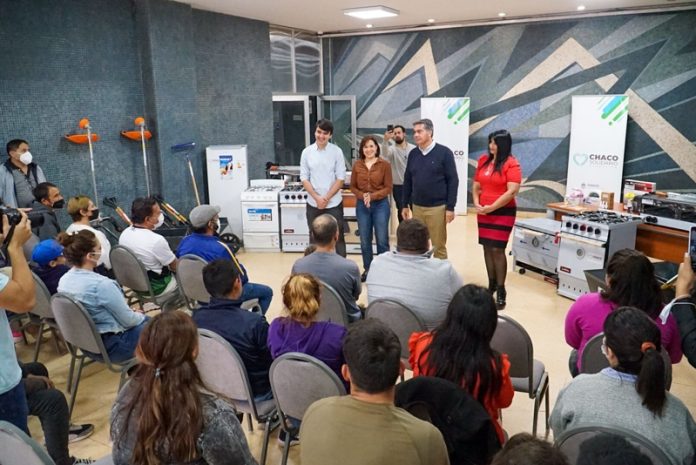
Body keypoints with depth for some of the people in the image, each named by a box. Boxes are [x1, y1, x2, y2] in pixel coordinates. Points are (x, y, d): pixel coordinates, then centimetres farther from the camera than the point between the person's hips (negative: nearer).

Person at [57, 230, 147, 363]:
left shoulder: (64, 280, -5)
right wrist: (141, 316, 3)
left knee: (142, 319, 25)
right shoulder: (101, 284, -30)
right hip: (112, 347, -8)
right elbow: (127, 321, -19)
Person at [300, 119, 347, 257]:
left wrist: (326, 198, -11)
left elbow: (341, 178, -5)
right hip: (313, 204, 2)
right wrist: (317, 198, -10)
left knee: (337, 238, 4)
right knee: (315, 239, 11)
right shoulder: (307, 152, 1)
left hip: (334, 204, -2)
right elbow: (304, 178, 1)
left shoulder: (337, 151, -4)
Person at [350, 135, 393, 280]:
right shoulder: (357, 164, 2)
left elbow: (388, 188, -5)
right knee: (365, 240, 11)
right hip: (362, 205, 3)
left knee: (382, 240, 3)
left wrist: (372, 196, -16)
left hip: (380, 205, -3)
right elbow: (352, 186, 6)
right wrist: (363, 196, -12)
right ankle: (367, 269, 25)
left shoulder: (384, 164, -6)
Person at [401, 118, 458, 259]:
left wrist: (450, 207, -10)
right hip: (417, 207, 4)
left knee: (439, 246, 4)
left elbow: (453, 181, -7)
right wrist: (405, 205, 9)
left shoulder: (444, 153, -6)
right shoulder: (413, 154, 7)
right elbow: (407, 181, 12)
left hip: (437, 207, -4)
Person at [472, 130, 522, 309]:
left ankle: (501, 290, 4)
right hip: (483, 212, 6)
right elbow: (476, 185, 13)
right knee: (487, 248, 10)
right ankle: (491, 284, 23)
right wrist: (477, 203, -3)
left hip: (503, 212, -6)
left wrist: (491, 207, -17)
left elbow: (512, 191, -18)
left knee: (497, 249, -6)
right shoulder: (483, 160, 8)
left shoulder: (511, 164, -10)